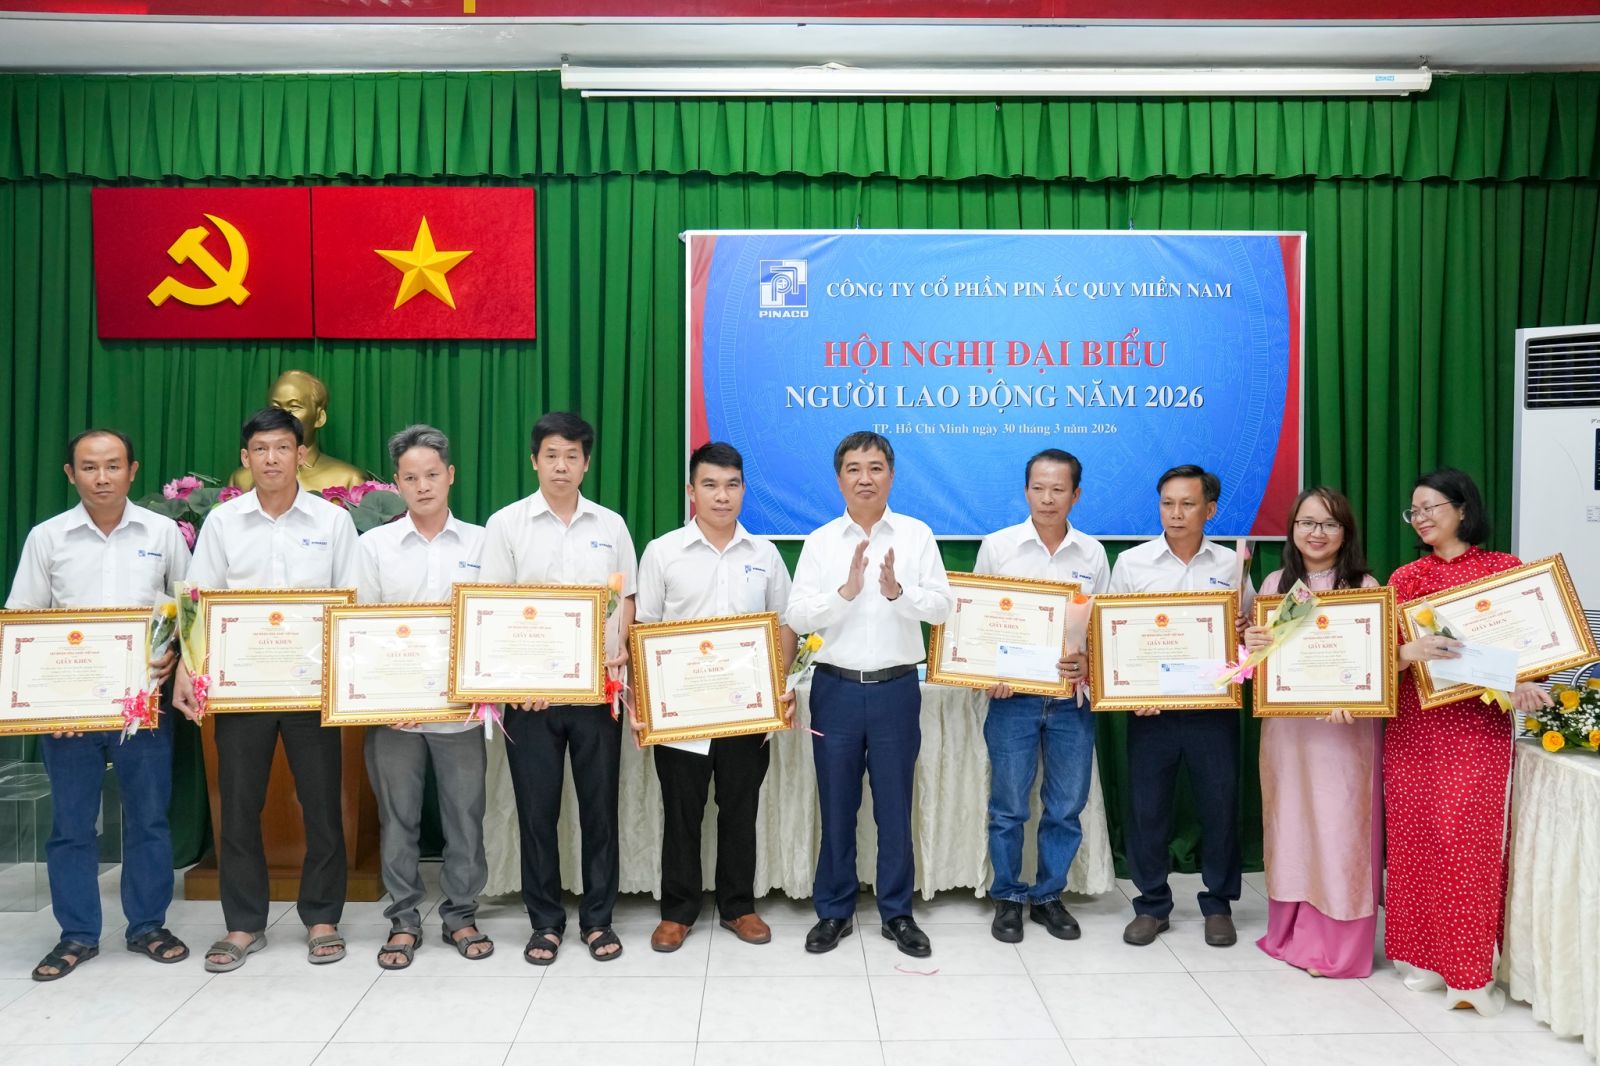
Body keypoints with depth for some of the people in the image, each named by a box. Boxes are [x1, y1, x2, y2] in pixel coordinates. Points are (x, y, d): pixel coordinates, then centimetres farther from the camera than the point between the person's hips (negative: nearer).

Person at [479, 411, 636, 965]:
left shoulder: (610, 525, 7)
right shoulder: (506, 524, 2)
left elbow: (626, 600, 11)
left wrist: (619, 649, -8)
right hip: (529, 689, -1)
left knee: (599, 805, 7)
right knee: (536, 808, 6)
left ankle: (598, 918, 21)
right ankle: (546, 921, 21)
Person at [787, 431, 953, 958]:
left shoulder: (916, 535, 1)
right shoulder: (820, 541, 2)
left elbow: (942, 607, -4)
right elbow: (797, 617, -5)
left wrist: (897, 591, -21)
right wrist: (847, 590, -19)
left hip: (896, 688, 0)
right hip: (836, 688, 1)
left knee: (895, 806, 9)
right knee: (837, 806, 10)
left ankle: (897, 912, 24)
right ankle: (833, 911, 24)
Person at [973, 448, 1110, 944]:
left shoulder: (1092, 553, 5)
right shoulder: (997, 546, 0)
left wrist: (1089, 662, -12)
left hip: (1072, 697, 2)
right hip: (1012, 695, -2)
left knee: (1066, 807, 10)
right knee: (1008, 806, 5)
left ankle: (1049, 896, 27)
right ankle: (1008, 898, 22)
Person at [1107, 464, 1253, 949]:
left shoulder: (1232, 565, 4)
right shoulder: (1132, 562, 2)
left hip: (1213, 707, 1)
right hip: (1149, 708, 0)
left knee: (1220, 805, 8)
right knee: (1146, 807, 6)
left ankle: (1218, 904, 26)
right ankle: (1152, 904, 22)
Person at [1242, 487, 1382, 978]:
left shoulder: (1365, 586, -3)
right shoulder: (1275, 584, 7)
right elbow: (1258, 652, 10)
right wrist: (1251, 643, -13)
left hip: (1346, 728, -3)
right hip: (1286, 725, 3)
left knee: (1339, 828, 0)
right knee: (1291, 825, 11)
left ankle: (1339, 945, 12)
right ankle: (1293, 933, 24)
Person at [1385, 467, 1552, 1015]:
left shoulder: (1505, 569, 4)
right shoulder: (1404, 577, 8)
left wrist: (1526, 683, -18)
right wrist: (1411, 653, -22)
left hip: (1479, 724, -2)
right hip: (1413, 724, 3)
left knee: (1467, 840, -6)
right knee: (1414, 837, 5)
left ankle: (1470, 970, 3)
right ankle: (1422, 955, 18)